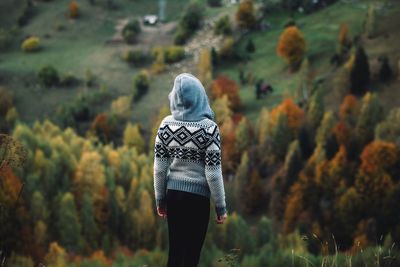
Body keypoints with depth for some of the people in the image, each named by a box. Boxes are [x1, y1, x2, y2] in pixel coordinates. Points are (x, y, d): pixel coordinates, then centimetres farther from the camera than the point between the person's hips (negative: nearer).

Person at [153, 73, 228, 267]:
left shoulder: (166, 124, -4)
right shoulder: (208, 127, -15)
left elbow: (159, 167, 0)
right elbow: (213, 172, -14)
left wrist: (160, 199, 11)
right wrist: (221, 206, -5)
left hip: (173, 193, 4)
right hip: (197, 196, -4)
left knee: (175, 251, 13)